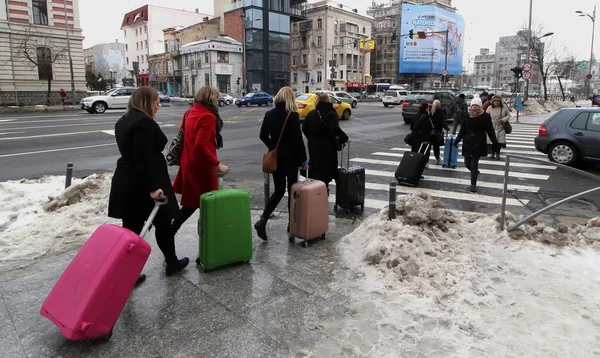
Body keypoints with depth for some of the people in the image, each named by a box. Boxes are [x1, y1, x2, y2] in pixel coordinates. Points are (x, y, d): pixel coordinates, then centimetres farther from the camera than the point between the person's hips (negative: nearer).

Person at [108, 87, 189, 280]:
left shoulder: (123, 121, 14)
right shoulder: (144, 122, -16)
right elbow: (144, 158, -23)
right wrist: (153, 187, -23)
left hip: (126, 182, 8)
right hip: (144, 184, -8)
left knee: (131, 227, 10)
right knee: (163, 222, 10)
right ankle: (172, 262, 26)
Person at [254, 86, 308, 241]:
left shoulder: (269, 114, 3)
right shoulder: (293, 115, -12)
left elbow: (263, 136, 7)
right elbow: (298, 139, -14)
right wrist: (303, 160, -6)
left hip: (275, 157, 5)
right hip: (290, 157, -4)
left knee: (279, 191, 12)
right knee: (292, 190, 11)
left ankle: (263, 220, -4)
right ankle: (292, 223, 20)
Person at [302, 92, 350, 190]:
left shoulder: (311, 114, 7)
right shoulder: (331, 114, -11)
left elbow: (304, 128, 8)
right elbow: (335, 129, -24)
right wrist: (345, 138, -13)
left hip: (313, 146, 5)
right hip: (327, 146, -5)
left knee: (314, 166, 15)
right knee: (325, 168, 4)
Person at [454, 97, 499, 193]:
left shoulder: (485, 116, -6)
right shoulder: (467, 116, 2)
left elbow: (490, 130, -4)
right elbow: (463, 129, 10)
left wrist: (495, 143, -6)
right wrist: (457, 140, 12)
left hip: (479, 144, -4)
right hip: (468, 143, 4)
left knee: (474, 163, -7)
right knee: (467, 163, 9)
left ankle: (473, 184, 1)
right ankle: (475, 172, 43)